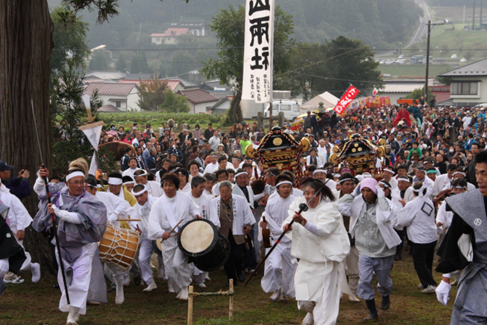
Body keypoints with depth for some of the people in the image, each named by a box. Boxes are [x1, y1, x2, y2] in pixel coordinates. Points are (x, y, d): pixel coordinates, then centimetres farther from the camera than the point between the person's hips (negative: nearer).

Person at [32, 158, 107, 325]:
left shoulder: (88, 200, -15)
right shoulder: (61, 191, 0)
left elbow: (80, 217, -31)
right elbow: (39, 190, 11)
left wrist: (57, 211, -29)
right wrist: (41, 178, -9)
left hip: (83, 246, -5)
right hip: (63, 244, 5)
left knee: (79, 280, -11)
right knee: (64, 278, 10)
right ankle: (69, 308, 26)